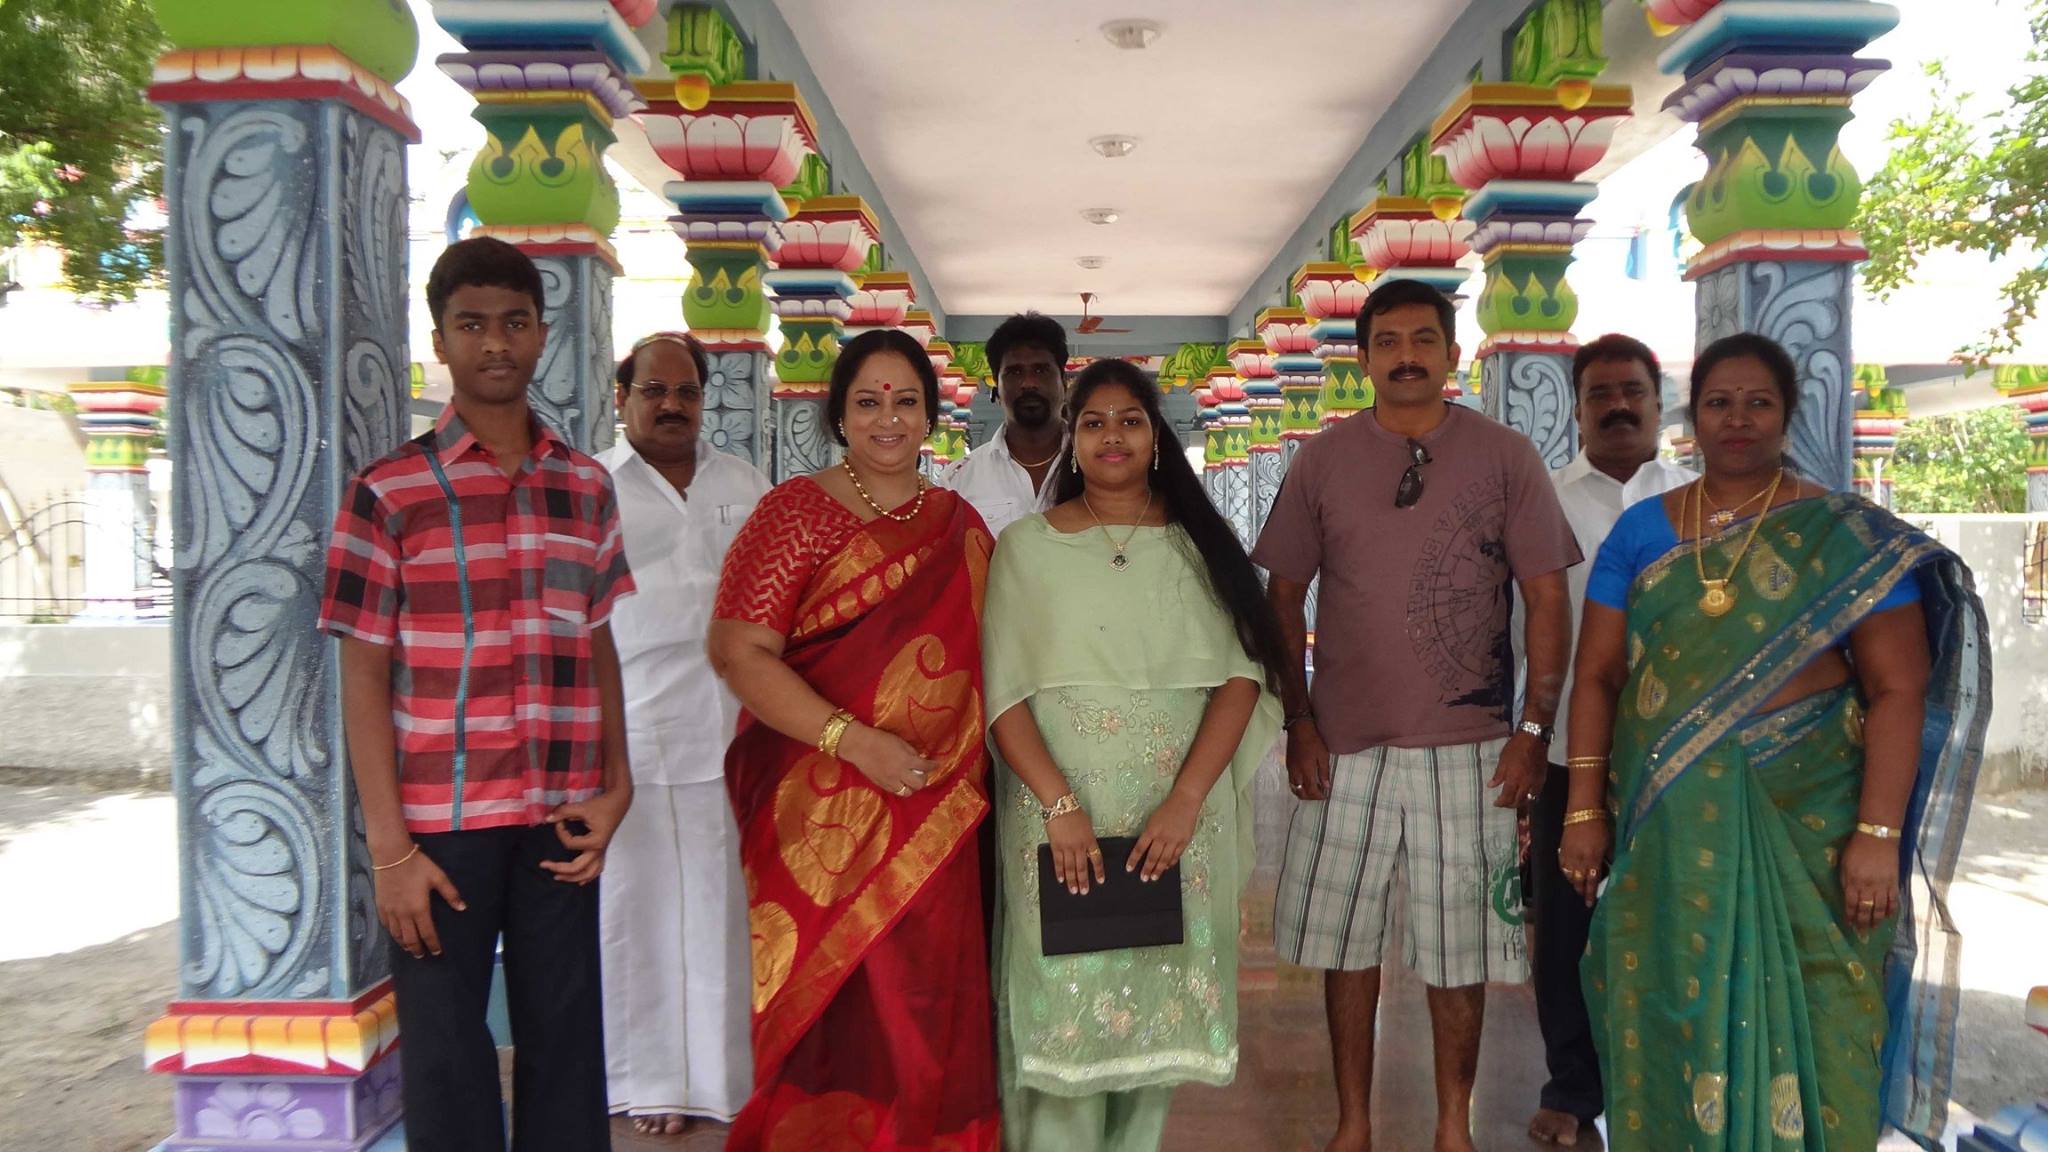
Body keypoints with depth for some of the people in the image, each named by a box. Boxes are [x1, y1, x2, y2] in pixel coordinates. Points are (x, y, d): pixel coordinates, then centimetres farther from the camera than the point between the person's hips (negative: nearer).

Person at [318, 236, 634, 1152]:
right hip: (440, 823, -3)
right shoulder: (388, 493, -4)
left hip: (560, 820, 3)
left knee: (566, 1042, 11)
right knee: (447, 1052, 9)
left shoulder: (586, 486, 8)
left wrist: (614, 787, 1)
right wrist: (390, 848, -8)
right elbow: (363, 675, -4)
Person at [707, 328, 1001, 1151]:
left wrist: (970, 774, 6)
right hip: (824, 814, -4)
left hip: (938, 820, 4)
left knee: (926, 1013, 8)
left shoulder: (960, 526, 12)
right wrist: (856, 742, -19)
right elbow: (736, 652, -12)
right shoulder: (796, 511, -2)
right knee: (833, 1013, 2)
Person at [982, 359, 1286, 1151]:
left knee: (1162, 996, 8)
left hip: (1180, 811, 2)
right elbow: (1004, 692, -3)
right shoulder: (1027, 546, 3)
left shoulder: (1199, 543, 6)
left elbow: (1241, 676, -2)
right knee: (1066, 994, 0)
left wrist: (1184, 801, -13)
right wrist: (1061, 804, -15)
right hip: (1062, 807, -1)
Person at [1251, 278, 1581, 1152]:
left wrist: (1534, 727, -5)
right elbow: (1283, 598, 7)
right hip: (1346, 746, 1)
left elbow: (1547, 598, 1)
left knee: (1461, 947, 7)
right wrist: (1298, 722, 0)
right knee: (1344, 939, 8)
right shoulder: (1322, 460, 4)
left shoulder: (1505, 456, 1)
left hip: (1470, 744, -1)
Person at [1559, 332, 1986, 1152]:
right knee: (1670, 1018, 10)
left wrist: (1879, 835, -13)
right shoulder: (1640, 531, 6)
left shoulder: (1846, 535, -1)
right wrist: (1585, 810, 0)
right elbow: (1597, 675, 6)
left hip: (1803, 821, -2)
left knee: (1798, 1023, 3)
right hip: (1666, 827, 2)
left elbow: (1898, 689, -5)